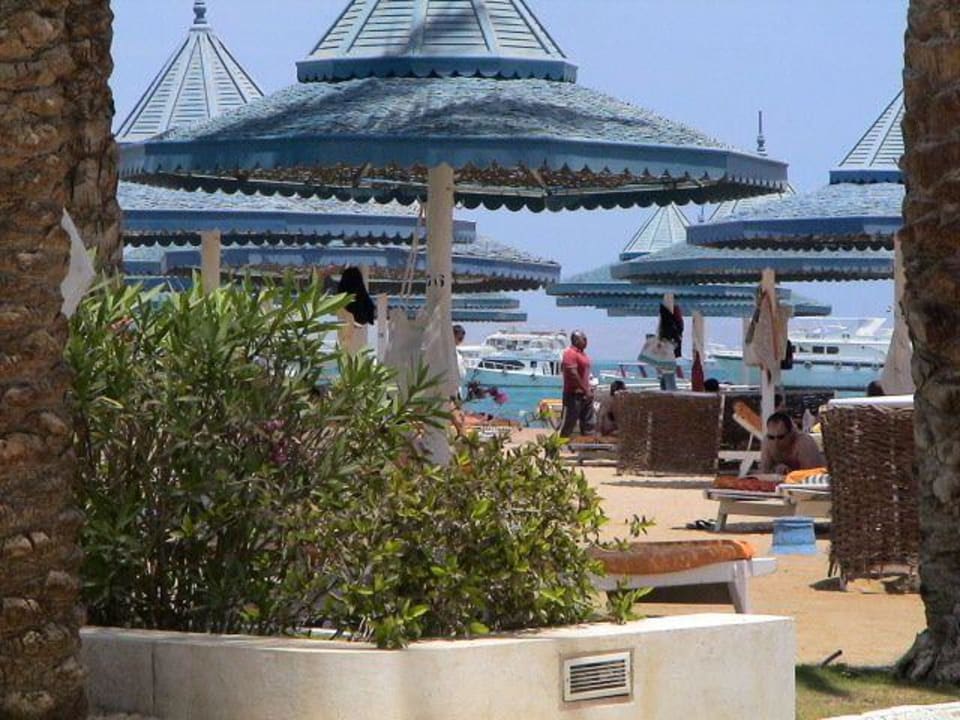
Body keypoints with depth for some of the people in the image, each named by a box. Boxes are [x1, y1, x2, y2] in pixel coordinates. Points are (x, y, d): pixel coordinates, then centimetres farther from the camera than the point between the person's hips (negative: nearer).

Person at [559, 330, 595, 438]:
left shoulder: (582, 353, 15)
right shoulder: (570, 353, -15)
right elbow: (573, 374, -21)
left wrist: (588, 389, 17)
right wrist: (585, 390, -20)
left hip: (585, 395, 10)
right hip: (574, 394, -10)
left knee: (588, 424, 11)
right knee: (568, 422, -5)